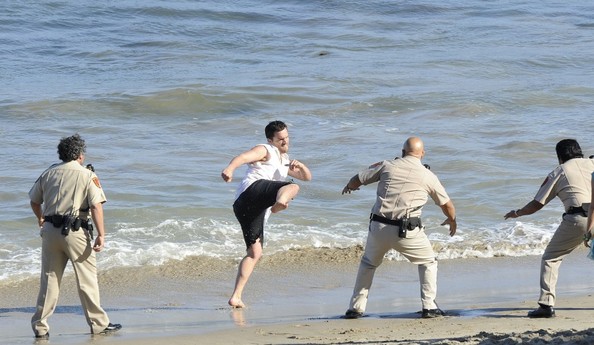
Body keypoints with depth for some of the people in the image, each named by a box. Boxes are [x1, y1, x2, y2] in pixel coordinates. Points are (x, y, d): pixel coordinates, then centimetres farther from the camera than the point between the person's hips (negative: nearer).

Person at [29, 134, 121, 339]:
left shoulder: (49, 173, 10)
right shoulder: (87, 176, -4)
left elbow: (34, 201, 18)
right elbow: (96, 206, -13)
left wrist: (41, 219, 37)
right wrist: (101, 235, -13)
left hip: (50, 229, 4)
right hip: (75, 230, -4)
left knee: (49, 279, 10)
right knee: (87, 278, 6)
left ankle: (40, 326, 10)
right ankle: (98, 324, 12)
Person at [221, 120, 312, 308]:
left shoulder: (284, 162, 39)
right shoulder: (265, 151, 11)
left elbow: (307, 177, 39)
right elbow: (243, 157, -9)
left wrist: (300, 166, 13)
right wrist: (229, 168, -33)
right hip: (253, 189, -8)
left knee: (255, 253, 4)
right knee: (292, 187, -25)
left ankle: (236, 297, 0)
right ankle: (280, 202, -56)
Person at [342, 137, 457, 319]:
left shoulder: (387, 166, 6)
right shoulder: (428, 176, 4)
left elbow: (356, 180, 13)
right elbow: (447, 204, 14)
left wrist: (349, 186, 38)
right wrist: (452, 221, 36)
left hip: (378, 227, 2)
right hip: (406, 232, -2)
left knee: (368, 263, 24)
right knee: (428, 262, 19)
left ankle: (355, 308, 21)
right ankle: (429, 306, 9)